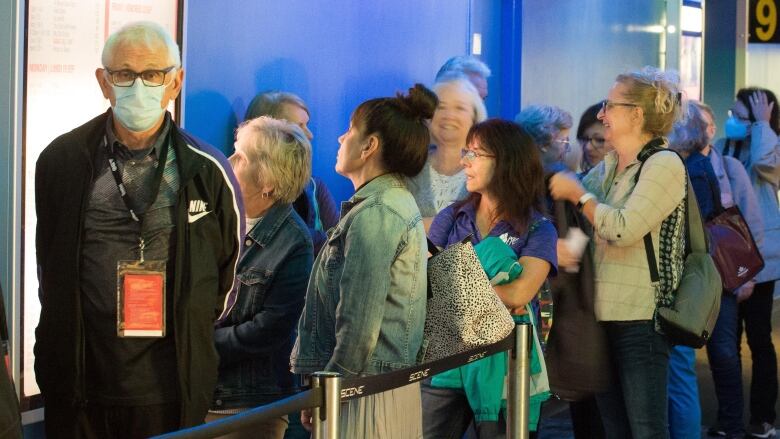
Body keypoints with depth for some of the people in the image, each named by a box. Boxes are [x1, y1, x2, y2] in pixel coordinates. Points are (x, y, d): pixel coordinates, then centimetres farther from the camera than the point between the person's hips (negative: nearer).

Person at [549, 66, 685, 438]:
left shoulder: (664, 164, -10)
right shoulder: (607, 167, 14)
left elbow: (623, 229, -21)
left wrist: (577, 193, -10)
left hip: (641, 319, -8)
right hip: (603, 316, 8)